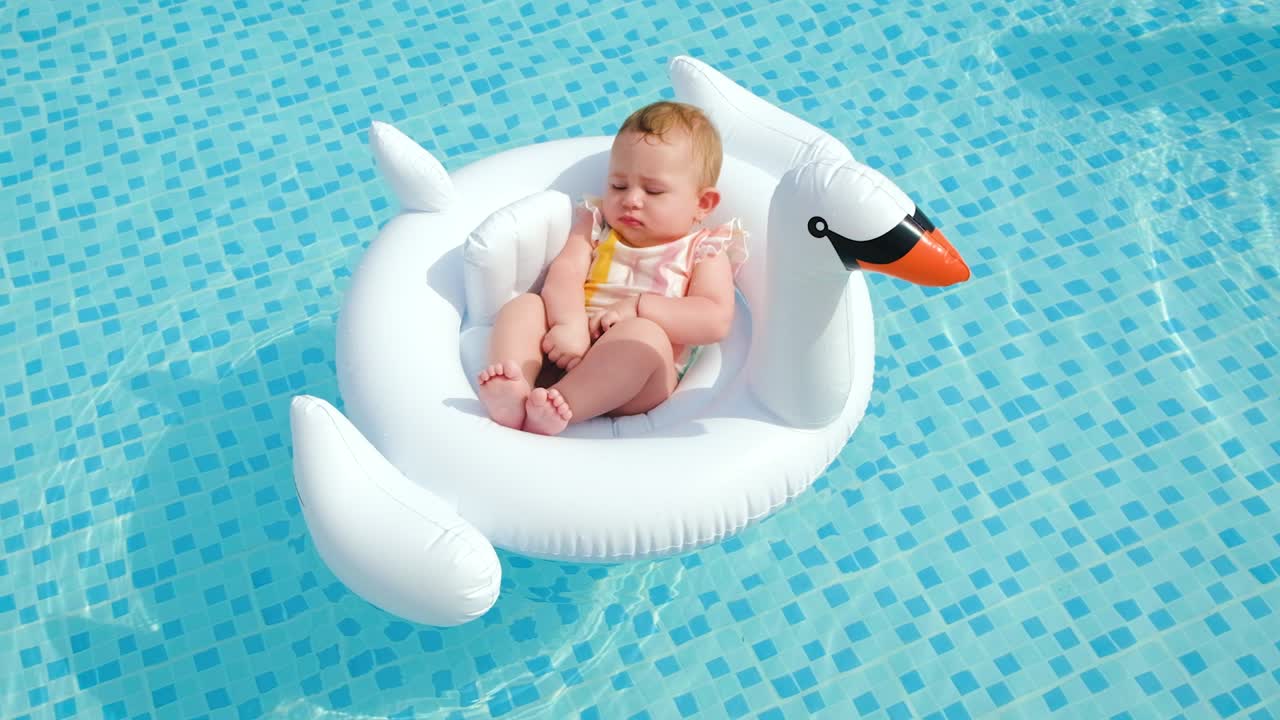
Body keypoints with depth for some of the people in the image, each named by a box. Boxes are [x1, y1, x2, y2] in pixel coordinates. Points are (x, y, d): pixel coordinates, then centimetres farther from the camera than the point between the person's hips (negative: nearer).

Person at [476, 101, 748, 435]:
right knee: (523, 305, -17)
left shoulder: (702, 252, 11)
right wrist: (570, 323, -21)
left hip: (632, 376, -3)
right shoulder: (596, 226, 20)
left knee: (644, 336, -32)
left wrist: (637, 307, -14)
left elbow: (716, 321, -6)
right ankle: (512, 393, -42)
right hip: (566, 356, 4)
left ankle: (560, 404, -46)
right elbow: (565, 271, 0)